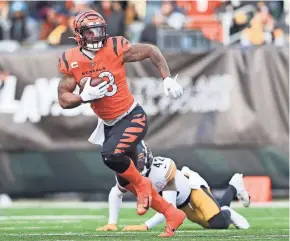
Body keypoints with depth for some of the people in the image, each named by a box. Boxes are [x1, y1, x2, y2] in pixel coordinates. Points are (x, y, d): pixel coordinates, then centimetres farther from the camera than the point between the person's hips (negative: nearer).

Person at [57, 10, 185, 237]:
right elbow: (64, 100, -3)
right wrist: (85, 96, -22)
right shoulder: (71, 61, -7)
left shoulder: (116, 48, -15)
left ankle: (142, 184, -3)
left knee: (111, 154, -31)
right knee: (128, 181, 11)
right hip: (108, 125, 5)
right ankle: (172, 215, 26)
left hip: (132, 118, -5)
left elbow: (151, 51, 0)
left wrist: (167, 79, -8)